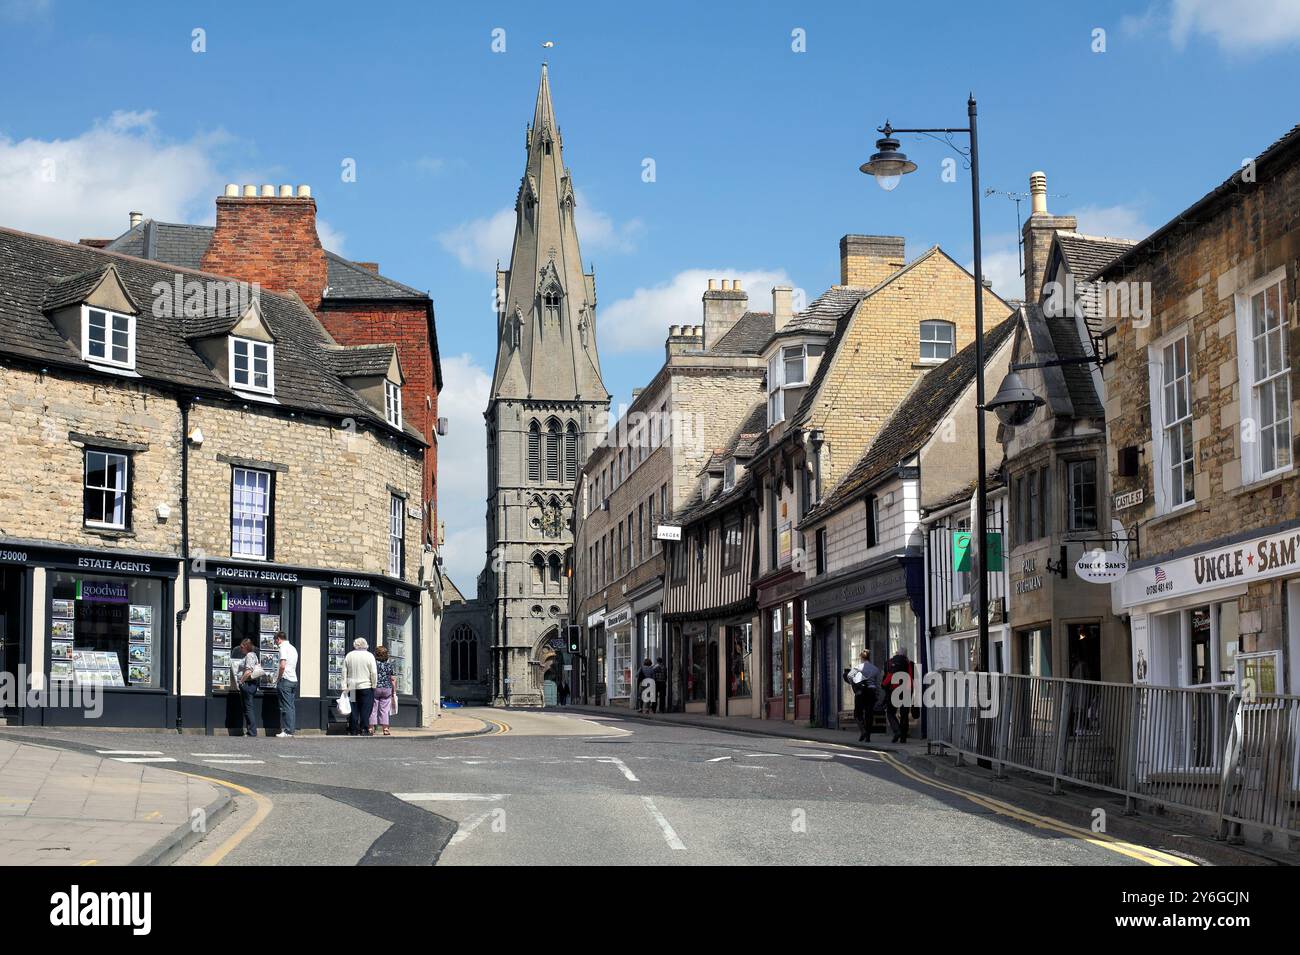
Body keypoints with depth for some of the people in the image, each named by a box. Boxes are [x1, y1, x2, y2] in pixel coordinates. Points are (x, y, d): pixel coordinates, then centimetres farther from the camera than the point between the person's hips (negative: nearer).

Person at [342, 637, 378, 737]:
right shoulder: (369, 656, -3)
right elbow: (374, 673, -8)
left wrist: (344, 687, 7)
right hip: (366, 687, -3)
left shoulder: (348, 656, 7)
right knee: (365, 710, 0)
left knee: (353, 710, 6)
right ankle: (364, 730, -3)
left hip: (352, 687, 3)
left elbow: (344, 673, 6)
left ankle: (353, 730, 6)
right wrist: (374, 685, 1)